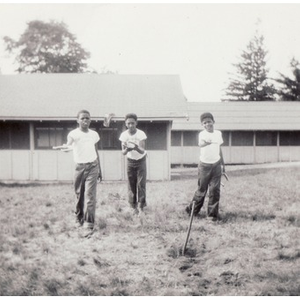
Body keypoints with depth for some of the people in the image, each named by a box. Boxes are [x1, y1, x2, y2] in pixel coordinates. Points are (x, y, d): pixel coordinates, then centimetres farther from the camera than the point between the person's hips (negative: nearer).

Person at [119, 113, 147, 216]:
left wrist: (137, 148, -52)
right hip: (130, 161, 2)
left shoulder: (141, 134, -22)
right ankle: (134, 207, 9)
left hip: (141, 160, -2)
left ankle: (141, 208, -4)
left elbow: (142, 151, -30)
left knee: (141, 184, -8)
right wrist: (127, 149, -40)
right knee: (131, 185, 1)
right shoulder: (124, 135, -16)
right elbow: (123, 152, -17)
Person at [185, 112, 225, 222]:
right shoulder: (202, 134, -11)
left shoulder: (218, 133, 4)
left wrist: (223, 164, 18)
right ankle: (192, 209, 24)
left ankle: (212, 214, 6)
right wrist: (206, 143, -60)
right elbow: (200, 144, -36)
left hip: (216, 165, 3)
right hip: (204, 165, -3)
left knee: (215, 190, -2)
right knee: (201, 189, 4)